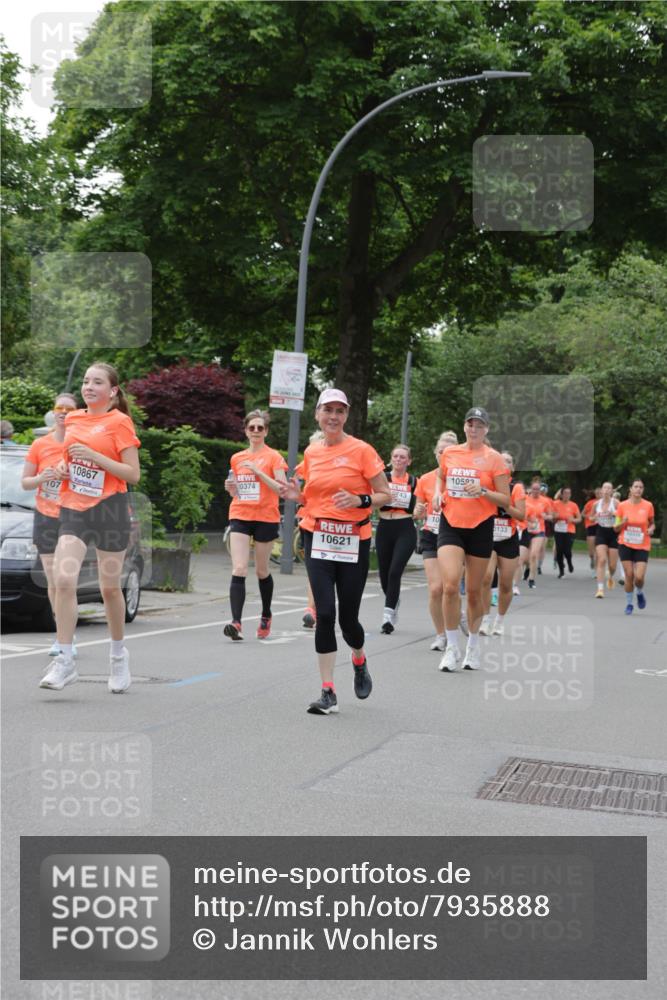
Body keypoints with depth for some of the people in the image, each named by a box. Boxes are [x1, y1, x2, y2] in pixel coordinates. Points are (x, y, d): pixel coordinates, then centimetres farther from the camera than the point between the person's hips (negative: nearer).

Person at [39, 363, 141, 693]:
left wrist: (94, 456, -19)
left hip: (109, 508, -4)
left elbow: (133, 475, -10)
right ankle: (65, 662, -8)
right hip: (73, 508, 4)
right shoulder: (73, 419, 11)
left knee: (110, 588, 6)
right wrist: (63, 466, 4)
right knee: (63, 581, -13)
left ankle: (119, 655, 28)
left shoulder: (119, 422, -5)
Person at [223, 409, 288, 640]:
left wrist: (258, 472, -18)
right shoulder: (237, 458, 12)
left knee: (262, 571, 10)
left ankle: (266, 617, 31)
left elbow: (282, 489, -11)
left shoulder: (273, 457, -1)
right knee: (238, 570, -12)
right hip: (240, 517, 3)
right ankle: (236, 622, -20)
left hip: (265, 519, -3)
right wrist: (230, 488, -1)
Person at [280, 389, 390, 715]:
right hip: (318, 538, 3)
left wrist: (359, 500, -21)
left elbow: (386, 495, -4)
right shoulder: (311, 452, 8)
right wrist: (297, 496, 0)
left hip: (353, 541, -3)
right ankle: (328, 692, -1)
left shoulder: (361, 450, -6)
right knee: (324, 613, -8)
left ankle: (359, 661, 38)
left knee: (348, 618, 3)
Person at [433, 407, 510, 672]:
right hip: (451, 524, 1)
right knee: (450, 585, -16)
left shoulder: (494, 459, -3)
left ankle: (473, 647, 28)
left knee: (474, 591, 8)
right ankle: (452, 648, -3)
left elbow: (506, 501, -2)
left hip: (480, 528, -1)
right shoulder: (448, 453, 5)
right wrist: (438, 493, 5)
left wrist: (483, 491, -19)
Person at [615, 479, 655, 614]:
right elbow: (616, 528, 3)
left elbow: (652, 523, 11)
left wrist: (651, 529, -11)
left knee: (639, 577, -10)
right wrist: (623, 523, -18)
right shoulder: (622, 505, -3)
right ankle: (629, 604, 17)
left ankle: (640, 593, 24)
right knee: (629, 575, -2)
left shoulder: (648, 505, -4)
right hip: (625, 545, 0)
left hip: (642, 546, 0)